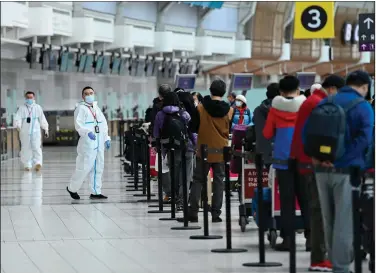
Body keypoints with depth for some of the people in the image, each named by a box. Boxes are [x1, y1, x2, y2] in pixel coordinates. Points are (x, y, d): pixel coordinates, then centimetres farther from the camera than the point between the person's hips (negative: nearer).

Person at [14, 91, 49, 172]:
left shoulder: (38, 108, 9)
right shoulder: (22, 108, 5)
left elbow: (42, 119, 14)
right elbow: (17, 118, -5)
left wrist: (45, 129, 15)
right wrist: (18, 126, -23)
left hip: (35, 131, 0)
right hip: (25, 132, 0)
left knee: (37, 147, -14)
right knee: (26, 149, 4)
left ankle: (38, 163, -23)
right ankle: (27, 165, 15)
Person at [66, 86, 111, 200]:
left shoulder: (97, 108, 19)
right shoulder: (81, 108, -4)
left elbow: (104, 124, 21)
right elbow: (78, 124, -18)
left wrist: (106, 138, 11)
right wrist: (88, 132, -35)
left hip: (99, 142, 7)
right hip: (87, 142, -7)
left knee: (98, 168, 7)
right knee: (84, 167, -7)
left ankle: (96, 192, 13)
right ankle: (72, 188, 10)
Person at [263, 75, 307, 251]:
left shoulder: (275, 108, 0)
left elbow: (267, 134, 3)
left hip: (282, 159, 0)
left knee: (286, 199, 2)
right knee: (306, 199, 5)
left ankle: (287, 238, -1)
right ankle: (310, 236, 1)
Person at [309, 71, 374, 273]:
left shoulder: (324, 103, 13)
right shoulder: (363, 107, -5)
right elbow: (365, 138, -19)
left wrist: (314, 155, -1)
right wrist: (339, 157, -17)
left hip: (322, 170, 6)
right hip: (348, 169, -6)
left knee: (329, 220, 15)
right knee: (345, 221, 0)